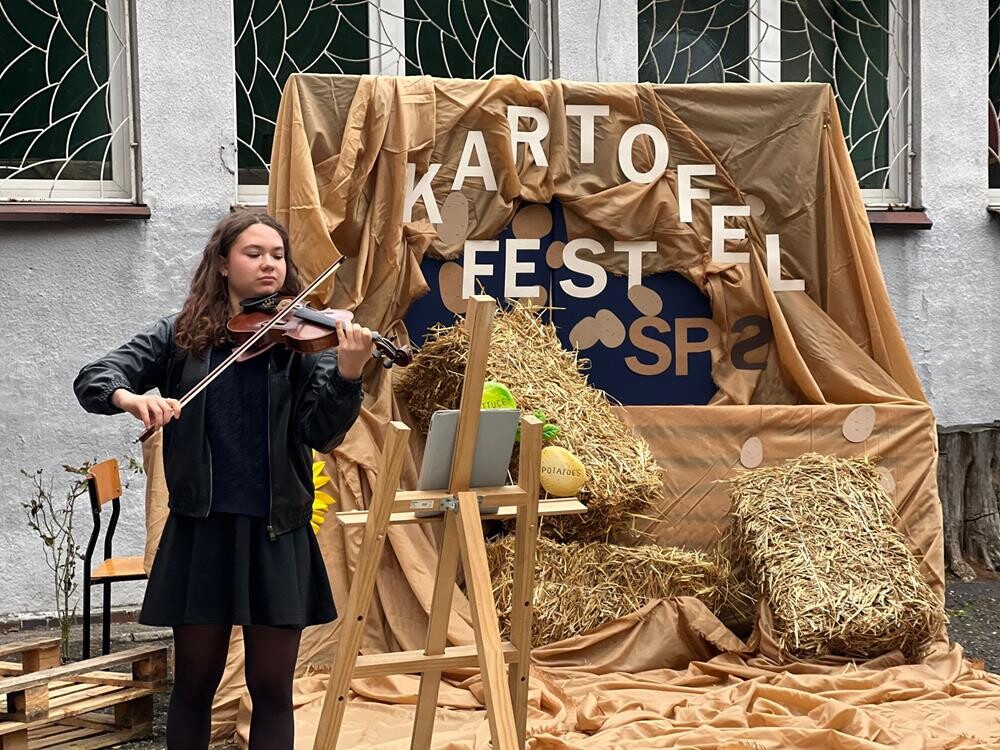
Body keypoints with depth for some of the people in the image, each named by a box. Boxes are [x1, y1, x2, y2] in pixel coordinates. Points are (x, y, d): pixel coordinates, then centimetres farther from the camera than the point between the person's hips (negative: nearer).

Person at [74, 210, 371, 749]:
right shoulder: (182, 336, 3)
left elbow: (321, 432, -9)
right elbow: (93, 378, -3)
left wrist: (347, 375, -28)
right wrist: (131, 397, -25)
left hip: (277, 532, 0)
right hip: (202, 528, 0)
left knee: (272, 690, 6)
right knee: (194, 684, 10)